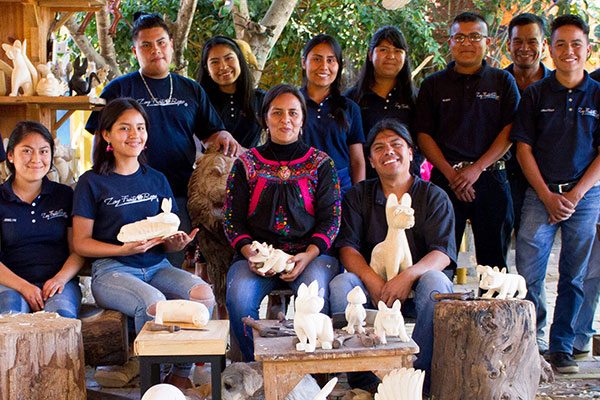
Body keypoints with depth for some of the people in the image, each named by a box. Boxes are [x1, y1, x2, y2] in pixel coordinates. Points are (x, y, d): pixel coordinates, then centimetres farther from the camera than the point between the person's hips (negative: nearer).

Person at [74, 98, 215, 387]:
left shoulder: (156, 180, 14)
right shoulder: (92, 182, 2)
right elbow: (81, 243, -1)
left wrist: (177, 242, -8)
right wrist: (123, 249, -18)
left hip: (156, 266, 4)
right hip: (111, 270, -4)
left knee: (203, 294, -26)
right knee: (154, 303, -36)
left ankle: (180, 374, -9)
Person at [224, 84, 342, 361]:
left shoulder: (320, 163, 11)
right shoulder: (246, 164, 12)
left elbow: (331, 218, 5)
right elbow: (232, 220, 9)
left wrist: (308, 256, -13)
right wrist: (250, 253, -12)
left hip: (310, 253, -1)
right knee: (239, 295, -31)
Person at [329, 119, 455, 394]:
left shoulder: (434, 196, 6)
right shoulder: (358, 196, 12)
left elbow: (443, 252, -7)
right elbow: (347, 247, 0)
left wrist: (408, 276, -27)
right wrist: (373, 281, -20)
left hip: (416, 287, -1)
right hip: (372, 286, 1)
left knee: (434, 281, -34)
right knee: (340, 285, -28)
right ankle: (363, 381, -25)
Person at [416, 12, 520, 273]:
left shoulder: (503, 81, 9)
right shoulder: (433, 85, 11)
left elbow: (509, 132, 1)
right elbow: (424, 135, 5)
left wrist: (477, 168, -11)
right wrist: (451, 173, -8)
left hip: (491, 178, 0)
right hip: (445, 180, 0)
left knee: (494, 260, 3)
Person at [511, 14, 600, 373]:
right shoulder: (536, 94, 5)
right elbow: (523, 148, 2)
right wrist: (548, 196, -5)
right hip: (541, 193, 0)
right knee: (528, 273, -8)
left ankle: (562, 347, 15)